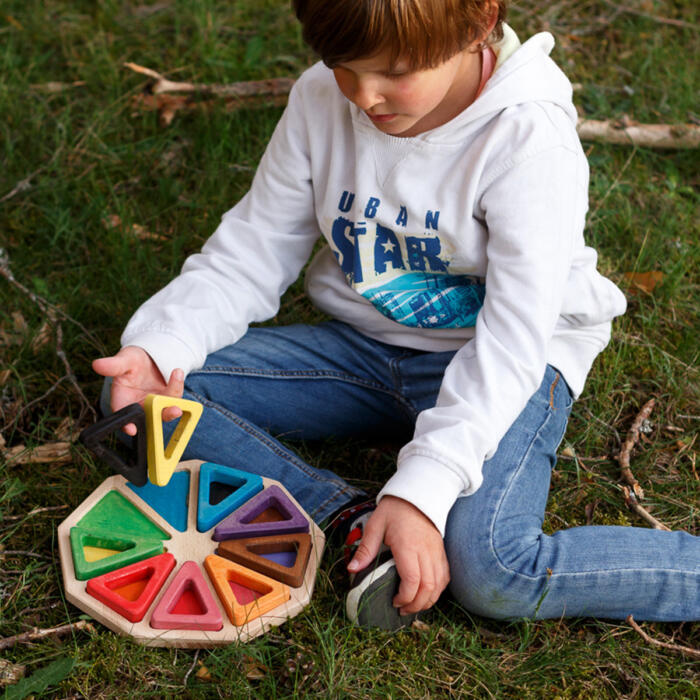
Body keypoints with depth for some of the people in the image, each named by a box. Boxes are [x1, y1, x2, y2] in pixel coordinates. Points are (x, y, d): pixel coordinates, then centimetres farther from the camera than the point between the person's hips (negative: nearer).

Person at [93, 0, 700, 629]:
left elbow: (512, 341, -25)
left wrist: (420, 490, -33)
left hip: (503, 366, -5)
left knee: (490, 575, -33)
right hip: (365, 346, 6)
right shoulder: (322, 100, -8)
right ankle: (355, 520, -20)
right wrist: (160, 346, -20)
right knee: (139, 401, -12)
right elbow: (246, 257, -1)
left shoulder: (528, 137, -22)